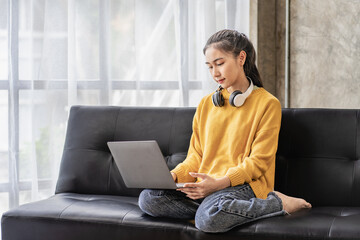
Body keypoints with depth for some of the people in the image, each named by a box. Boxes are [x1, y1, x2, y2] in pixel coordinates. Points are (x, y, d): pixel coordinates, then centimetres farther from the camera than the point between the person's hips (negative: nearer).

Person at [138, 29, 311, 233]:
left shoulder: (267, 103, 0)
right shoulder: (206, 104, 18)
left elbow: (258, 162, -6)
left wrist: (220, 182, -21)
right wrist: (173, 176, -5)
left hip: (244, 185, -5)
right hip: (205, 187, 5)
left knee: (209, 218, -37)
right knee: (148, 199, -20)